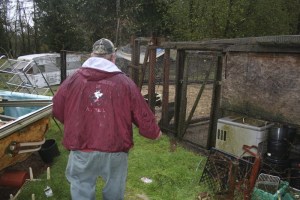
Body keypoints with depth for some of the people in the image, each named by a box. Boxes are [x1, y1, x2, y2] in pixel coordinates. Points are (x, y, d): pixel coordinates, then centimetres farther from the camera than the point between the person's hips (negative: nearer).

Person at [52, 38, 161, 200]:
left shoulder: (72, 80, -1)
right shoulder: (125, 82, -4)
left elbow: (57, 111, 9)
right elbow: (142, 114, -2)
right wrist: (154, 132, 18)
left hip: (82, 150, 0)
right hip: (115, 151, 0)